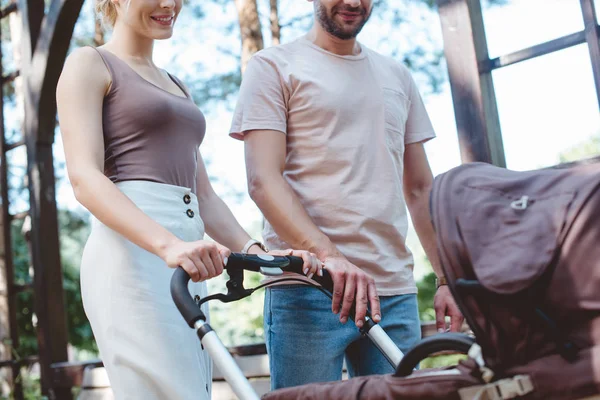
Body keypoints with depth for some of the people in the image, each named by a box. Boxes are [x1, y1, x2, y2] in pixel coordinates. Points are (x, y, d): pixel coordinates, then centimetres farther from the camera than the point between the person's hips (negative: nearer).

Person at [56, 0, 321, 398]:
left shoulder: (176, 85, 27)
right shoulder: (89, 64, 5)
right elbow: (84, 178, -11)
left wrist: (257, 252, 1)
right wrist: (168, 244, -27)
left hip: (186, 267, 7)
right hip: (131, 257, -7)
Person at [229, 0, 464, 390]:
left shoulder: (397, 76, 20)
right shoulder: (274, 65, 5)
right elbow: (264, 180, -8)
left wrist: (447, 277, 10)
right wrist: (328, 255, -23)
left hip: (396, 293, 5)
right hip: (306, 287, -4)